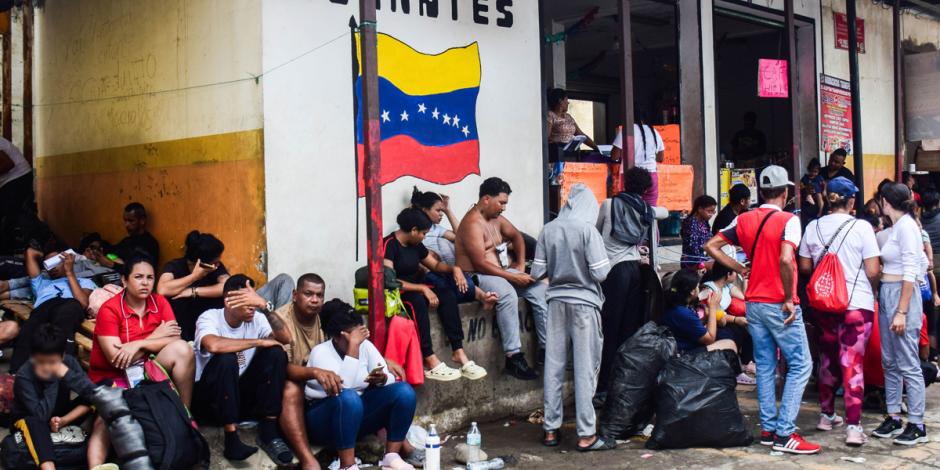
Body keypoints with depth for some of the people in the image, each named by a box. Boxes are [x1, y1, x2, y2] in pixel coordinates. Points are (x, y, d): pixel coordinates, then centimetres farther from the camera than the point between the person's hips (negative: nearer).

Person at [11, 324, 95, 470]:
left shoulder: (69, 362, -19)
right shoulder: (24, 376, -28)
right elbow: (41, 414, -36)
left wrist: (64, 420, -33)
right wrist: (54, 381, -35)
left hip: (60, 417, 4)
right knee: (35, 423, -41)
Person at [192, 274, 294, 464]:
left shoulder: (256, 319, -2)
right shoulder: (209, 318, -15)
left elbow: (285, 338, -20)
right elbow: (214, 345, -38)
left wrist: (264, 306, -34)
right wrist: (260, 342, -27)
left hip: (241, 393, 4)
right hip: (210, 396, -4)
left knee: (276, 353, -16)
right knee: (226, 358, -33)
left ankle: (268, 432, -14)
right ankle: (232, 439, -27)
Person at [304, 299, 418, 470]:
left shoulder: (365, 346, -1)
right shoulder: (320, 352, -17)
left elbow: (390, 379, -3)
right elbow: (342, 388, -32)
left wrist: (381, 379, -27)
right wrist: (353, 346, -30)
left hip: (359, 411, 6)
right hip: (324, 419, -5)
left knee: (405, 391, -16)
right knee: (348, 397, -39)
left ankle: (391, 456, -14)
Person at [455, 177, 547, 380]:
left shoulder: (496, 218, 11)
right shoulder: (473, 224, -17)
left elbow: (517, 236, 29)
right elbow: (480, 264, -23)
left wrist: (521, 265, 15)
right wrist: (514, 277, -21)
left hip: (502, 272, 9)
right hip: (476, 277, -9)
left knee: (540, 290, -6)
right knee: (508, 294, -37)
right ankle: (514, 358, -36)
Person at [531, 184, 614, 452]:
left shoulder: (548, 230, 0)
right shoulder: (587, 230, -12)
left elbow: (537, 272, 2)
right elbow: (600, 273, -15)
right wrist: (583, 269, 6)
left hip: (557, 300, 4)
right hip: (584, 302, -4)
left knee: (553, 365, 10)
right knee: (585, 367, 2)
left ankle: (551, 429, 17)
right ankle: (586, 435, 5)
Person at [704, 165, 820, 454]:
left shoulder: (744, 220, 5)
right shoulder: (788, 220, -11)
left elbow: (711, 246, 6)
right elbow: (785, 260, -25)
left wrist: (739, 269, 8)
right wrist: (789, 299, -16)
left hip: (754, 303, 6)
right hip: (779, 305, -6)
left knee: (765, 367, 13)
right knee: (800, 365, 1)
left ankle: (768, 429, 17)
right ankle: (784, 434, -3)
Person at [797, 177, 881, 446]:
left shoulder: (813, 227, 1)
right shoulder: (861, 227, -10)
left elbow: (804, 267, 6)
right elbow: (873, 272, -11)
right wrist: (870, 288, 9)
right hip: (857, 303, -4)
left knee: (828, 359, 17)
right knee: (853, 363, -2)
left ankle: (827, 415, 28)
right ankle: (853, 426, -3)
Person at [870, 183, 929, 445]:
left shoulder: (906, 226, -13)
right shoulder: (892, 230, 14)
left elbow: (910, 272, -18)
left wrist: (902, 312, -20)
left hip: (901, 296, -9)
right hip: (886, 296, 9)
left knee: (908, 364, -4)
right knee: (889, 362, 12)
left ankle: (917, 425, 3)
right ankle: (893, 418, 20)